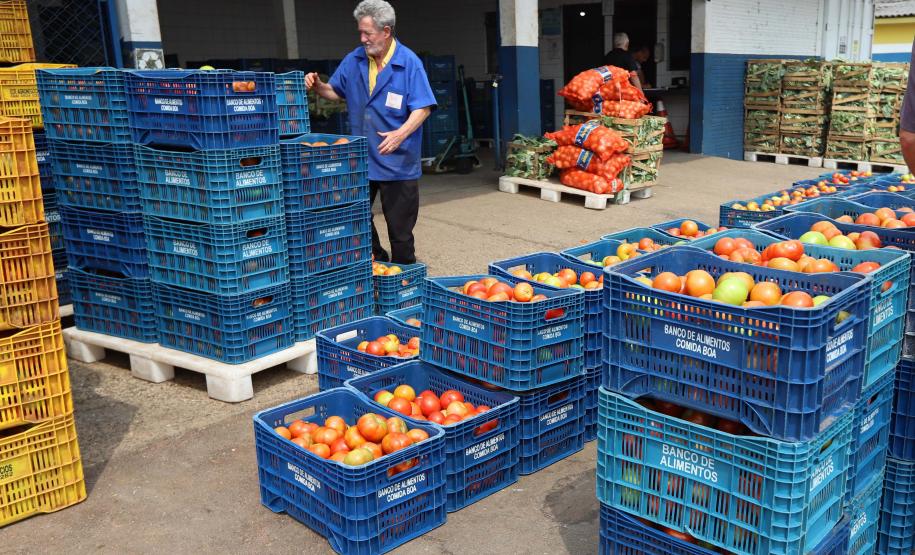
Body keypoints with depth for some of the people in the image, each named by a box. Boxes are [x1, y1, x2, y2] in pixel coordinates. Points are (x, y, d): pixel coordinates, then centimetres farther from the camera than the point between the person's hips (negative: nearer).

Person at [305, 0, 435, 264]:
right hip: (360, 160, 5)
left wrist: (401, 133, -32)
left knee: (399, 227, 4)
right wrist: (318, 86, -3)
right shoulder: (354, 60, 5)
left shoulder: (409, 63, -10)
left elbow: (423, 108, -16)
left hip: (398, 162, -5)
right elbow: (336, 92, 18)